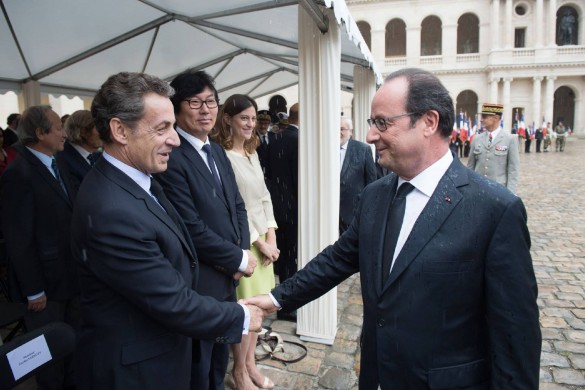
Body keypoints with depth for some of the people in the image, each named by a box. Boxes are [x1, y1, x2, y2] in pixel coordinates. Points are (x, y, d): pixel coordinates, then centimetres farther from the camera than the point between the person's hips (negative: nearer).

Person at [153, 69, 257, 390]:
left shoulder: (217, 152, 8)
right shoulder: (171, 158, -21)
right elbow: (192, 229, -24)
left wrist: (243, 251, -4)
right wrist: (239, 259, -13)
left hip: (228, 277, 8)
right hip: (198, 284, -8)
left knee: (220, 360, 27)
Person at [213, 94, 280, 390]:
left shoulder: (252, 153, 10)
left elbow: (264, 196, 11)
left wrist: (271, 235, 1)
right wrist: (258, 242, -11)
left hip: (264, 237, 8)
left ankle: (250, 362, 32)